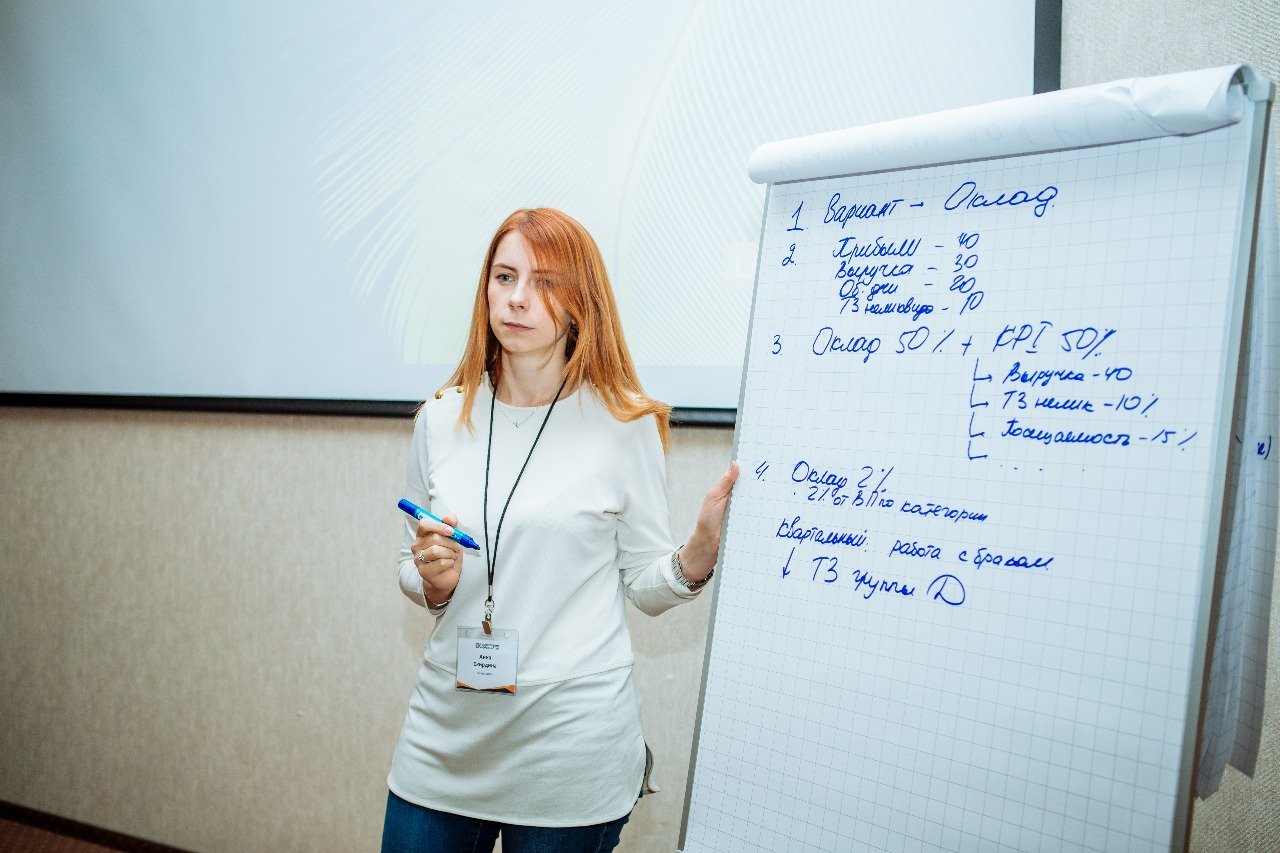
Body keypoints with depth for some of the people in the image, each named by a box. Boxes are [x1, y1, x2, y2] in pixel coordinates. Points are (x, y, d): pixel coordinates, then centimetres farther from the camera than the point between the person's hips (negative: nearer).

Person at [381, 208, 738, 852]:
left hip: (571, 748, -3)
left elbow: (645, 585, -2)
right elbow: (413, 574, 12)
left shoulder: (624, 423, -8)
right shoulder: (442, 418, 2)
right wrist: (432, 579, -10)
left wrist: (703, 547, -21)